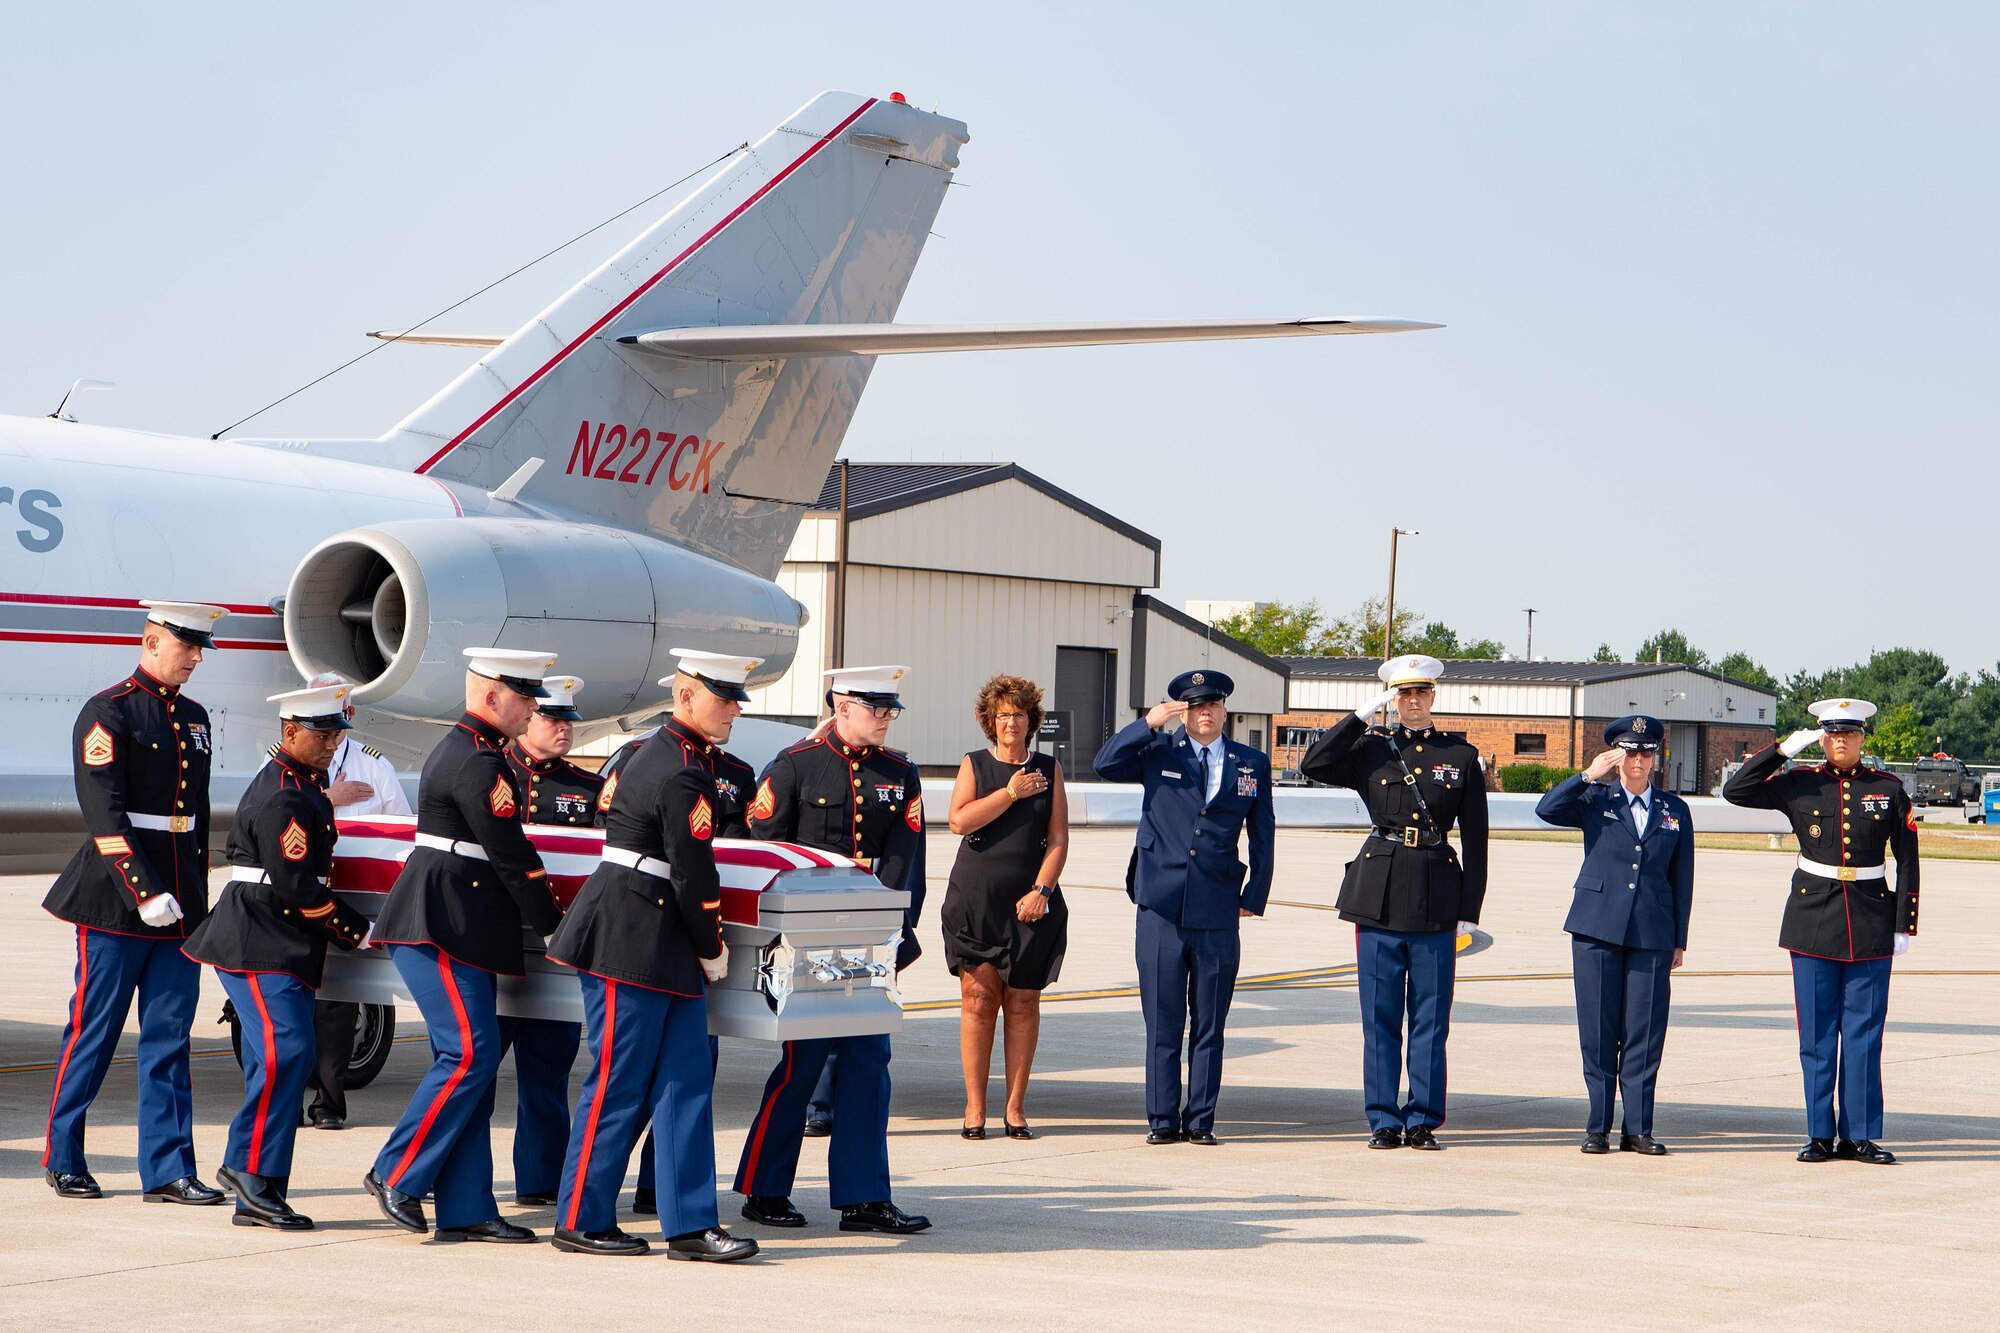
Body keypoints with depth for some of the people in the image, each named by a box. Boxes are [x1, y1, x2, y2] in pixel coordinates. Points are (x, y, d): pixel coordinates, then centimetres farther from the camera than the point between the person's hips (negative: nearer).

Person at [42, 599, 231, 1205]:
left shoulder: (195, 718, 15)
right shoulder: (109, 712, -7)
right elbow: (104, 815, -14)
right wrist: (144, 894, -20)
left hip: (180, 903, 6)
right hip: (116, 902, -6)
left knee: (169, 1040, 4)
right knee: (92, 1035, 2)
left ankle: (167, 1171, 6)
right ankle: (64, 1161, 15)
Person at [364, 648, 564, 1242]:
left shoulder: (467, 749, 19)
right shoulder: (479, 764, -14)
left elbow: (506, 851, 21)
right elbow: (512, 857, -15)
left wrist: (546, 914, 18)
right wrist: (555, 926, -6)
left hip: (452, 927, 11)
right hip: (441, 926, -11)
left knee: (470, 1059, 7)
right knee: (470, 1054, -13)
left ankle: (466, 1209, 7)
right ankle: (396, 1174, -4)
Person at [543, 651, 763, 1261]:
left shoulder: (662, 753, 14)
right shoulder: (681, 776, -17)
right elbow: (695, 877, -16)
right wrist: (713, 952, -2)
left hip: (665, 947, 10)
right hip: (632, 943, -10)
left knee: (686, 1082, 5)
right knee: (619, 1085, -2)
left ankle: (691, 1225, 5)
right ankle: (581, 1222, 8)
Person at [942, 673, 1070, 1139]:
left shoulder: (1049, 769, 11)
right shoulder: (974, 765, 9)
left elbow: (1058, 838, 5)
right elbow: (960, 821, -8)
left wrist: (1041, 890, -7)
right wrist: (1010, 792, -9)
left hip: (1031, 903, 1)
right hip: (976, 900, -1)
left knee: (1022, 1001, 0)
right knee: (978, 998, -4)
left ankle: (1016, 1107, 6)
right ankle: (975, 1106, 2)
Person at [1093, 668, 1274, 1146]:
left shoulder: (1252, 765, 11)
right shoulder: (1158, 753, 7)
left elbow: (1262, 836, 14)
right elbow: (1104, 765, -6)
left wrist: (1254, 896, 7)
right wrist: (1149, 723, -13)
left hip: (1218, 912, 1)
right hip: (1162, 907, -1)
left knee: (1209, 1025, 5)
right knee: (1163, 1022, 2)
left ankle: (1200, 1120, 10)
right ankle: (1163, 1119, 8)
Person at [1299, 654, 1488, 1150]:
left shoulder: (1461, 755, 8)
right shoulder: (1370, 748, 8)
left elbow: (1475, 838, 7)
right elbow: (1314, 764, -10)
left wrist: (1470, 909, 2)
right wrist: (1364, 713, -8)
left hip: (1437, 897, 0)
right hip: (1379, 891, 0)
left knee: (1430, 1016, 2)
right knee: (1379, 1015, 3)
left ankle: (1423, 1120, 9)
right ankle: (1383, 1119, 9)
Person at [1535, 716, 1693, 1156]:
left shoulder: (1675, 810, 12)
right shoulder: (1595, 800, 7)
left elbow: (1682, 879, 12)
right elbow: (1546, 810, -11)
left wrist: (1679, 941, 9)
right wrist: (1589, 775, -13)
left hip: (1652, 935, 1)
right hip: (1597, 928, -1)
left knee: (1645, 1034, 0)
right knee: (1598, 1031, 0)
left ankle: (1638, 1128, 6)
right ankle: (1598, 1127, 7)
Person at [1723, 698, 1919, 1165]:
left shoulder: (1888, 789, 4)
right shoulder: (1799, 785, 3)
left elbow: (1907, 860, 5)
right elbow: (1735, 791, -4)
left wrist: (1904, 927, 1)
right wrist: (1783, 749, -8)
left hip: (1871, 928, 0)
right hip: (1814, 921, 0)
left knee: (1864, 1031, 1)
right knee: (1816, 1033, 2)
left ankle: (1859, 1135, 6)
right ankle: (1820, 1135, 8)